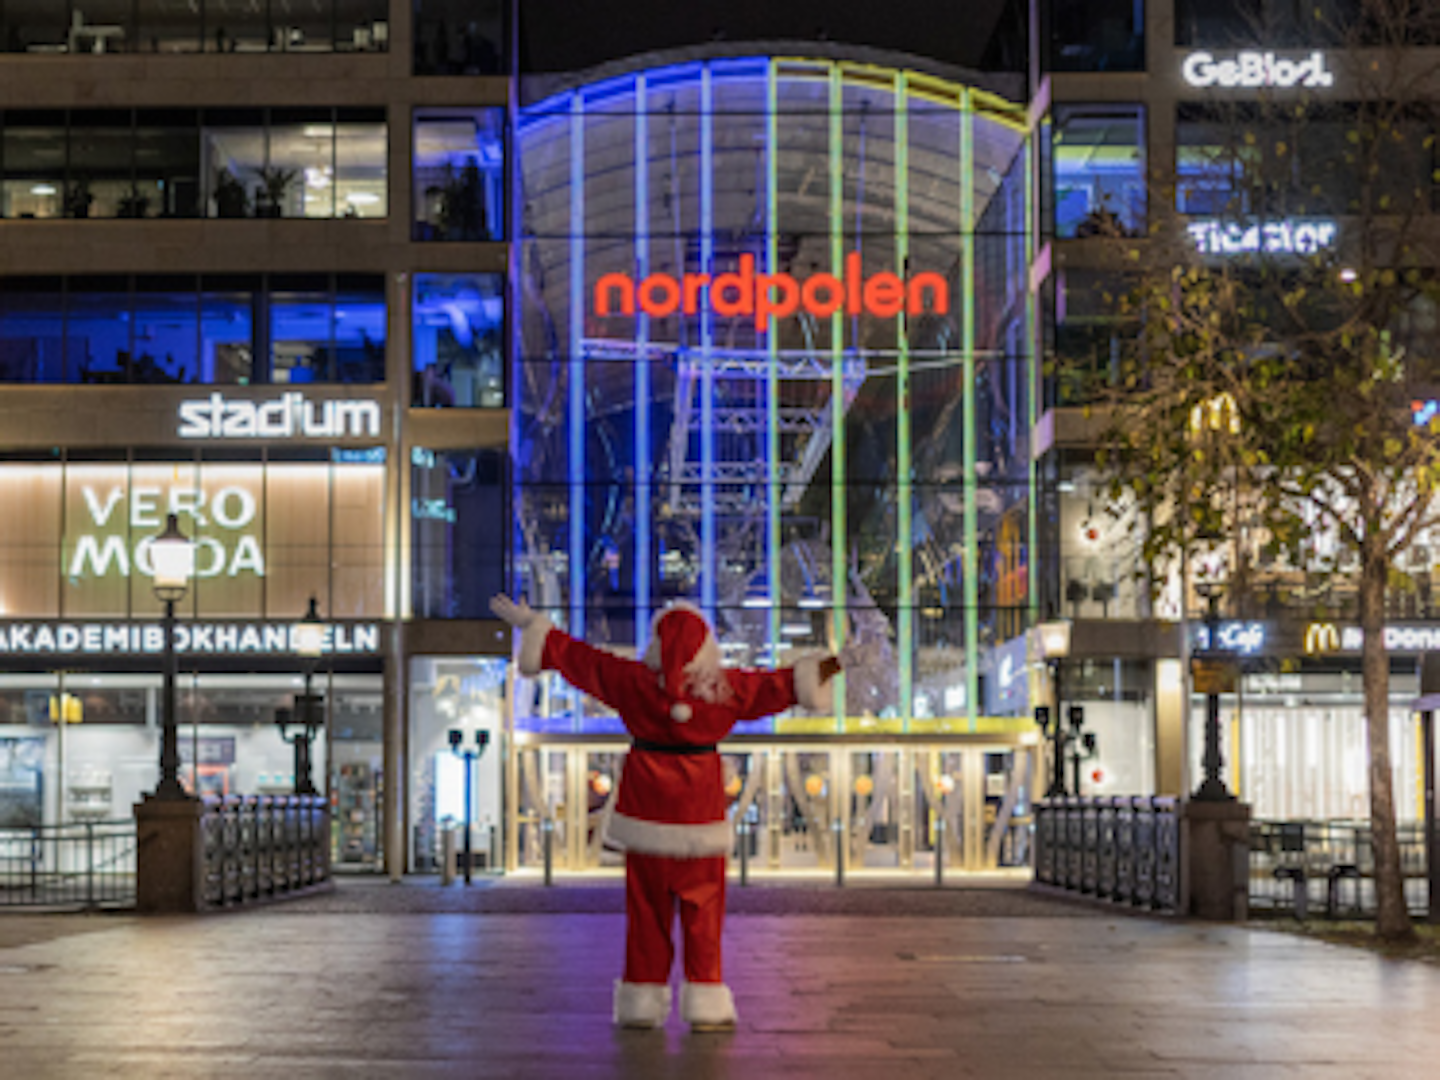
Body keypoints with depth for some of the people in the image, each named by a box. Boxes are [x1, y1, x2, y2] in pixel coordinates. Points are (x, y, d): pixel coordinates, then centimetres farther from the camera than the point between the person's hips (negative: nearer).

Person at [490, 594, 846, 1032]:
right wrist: (830, 667, 12)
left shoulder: (636, 682, -5)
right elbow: (780, 684, 1)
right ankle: (704, 1004, 5)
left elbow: (576, 657, 2)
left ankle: (642, 1003, 12)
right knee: (702, 911, 6)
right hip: (700, 810, -1)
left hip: (646, 809, 1)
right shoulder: (725, 688, -6)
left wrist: (527, 622, 13)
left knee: (646, 910, 8)